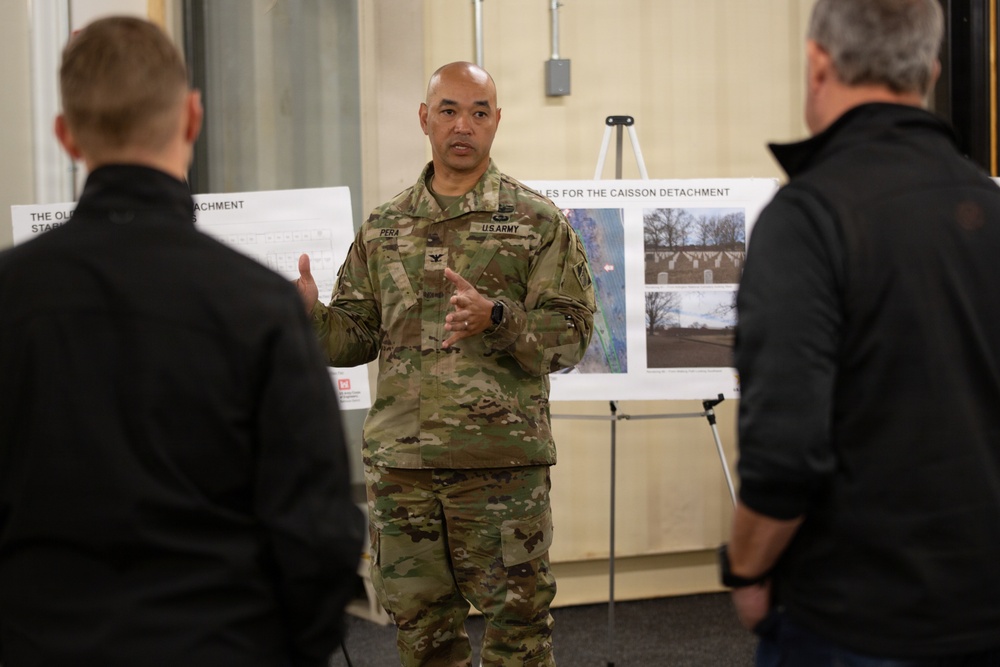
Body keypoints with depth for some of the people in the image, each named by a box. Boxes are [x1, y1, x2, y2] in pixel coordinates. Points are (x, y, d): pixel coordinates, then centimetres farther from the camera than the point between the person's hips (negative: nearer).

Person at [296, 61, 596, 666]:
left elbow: (572, 333, -4)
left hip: (503, 461, -3)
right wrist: (308, 313, -6)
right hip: (401, 463, 4)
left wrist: (497, 318, -21)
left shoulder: (537, 221, 2)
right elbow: (355, 336, 14)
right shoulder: (385, 228, 13)